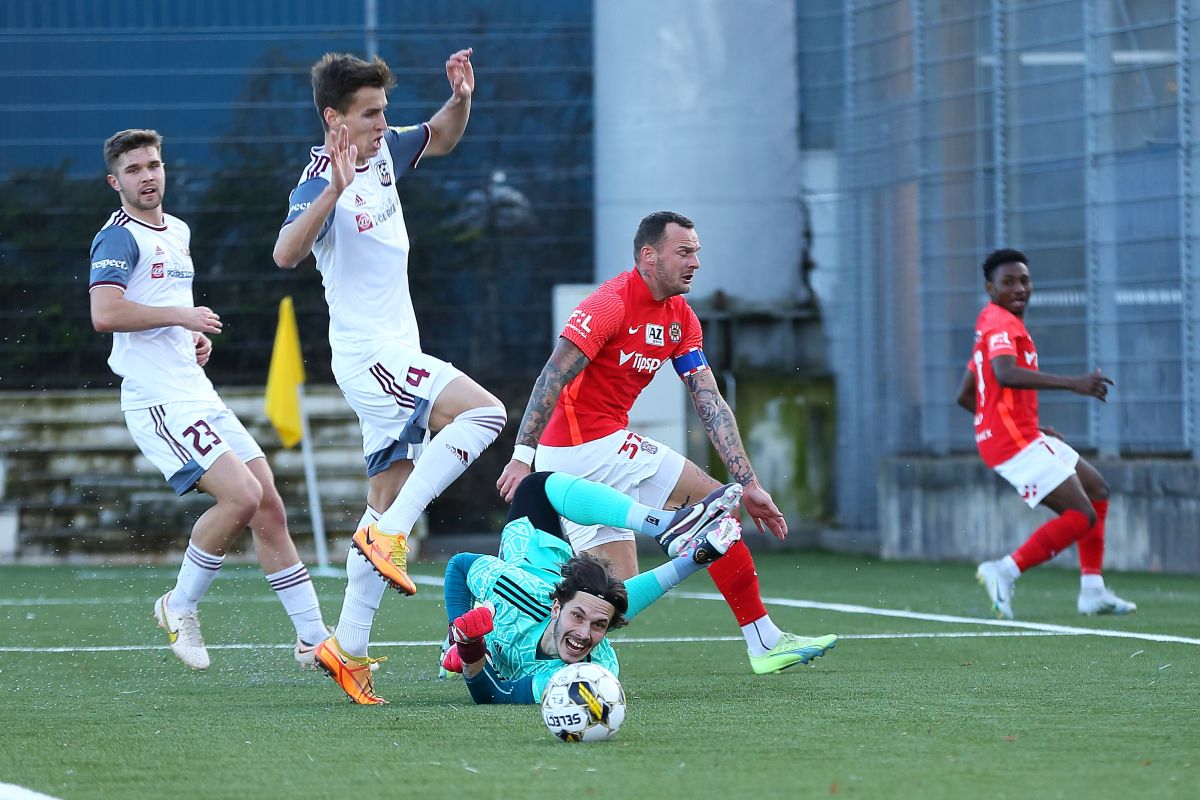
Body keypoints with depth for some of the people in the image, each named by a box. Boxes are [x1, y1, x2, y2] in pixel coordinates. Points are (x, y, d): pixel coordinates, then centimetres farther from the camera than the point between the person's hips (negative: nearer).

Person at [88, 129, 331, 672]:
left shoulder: (178, 231, 20)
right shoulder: (119, 237, -8)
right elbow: (105, 314, -24)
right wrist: (182, 315, -18)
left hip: (200, 397, 9)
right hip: (159, 403, -9)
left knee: (270, 509, 3)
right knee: (242, 495, -22)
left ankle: (313, 639, 8)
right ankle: (180, 607, -3)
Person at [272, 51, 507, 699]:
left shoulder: (383, 150, 7)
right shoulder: (321, 180, -18)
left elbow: (441, 140, 27)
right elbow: (286, 254, -36)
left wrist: (461, 100, 6)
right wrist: (334, 190, -47)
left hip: (394, 356, 9)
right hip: (370, 355, -9)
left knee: (389, 502, 7)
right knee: (484, 412, -24)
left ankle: (347, 646, 8)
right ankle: (388, 534, -19)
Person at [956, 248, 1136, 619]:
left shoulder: (992, 325, 20)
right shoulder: (1000, 323, -13)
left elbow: (965, 395, 25)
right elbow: (1005, 374, -34)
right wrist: (1072, 383, -40)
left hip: (1025, 436, 11)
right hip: (1014, 441, -11)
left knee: (1097, 490, 20)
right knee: (1082, 516, -14)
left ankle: (1093, 591, 17)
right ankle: (1005, 571, -15)